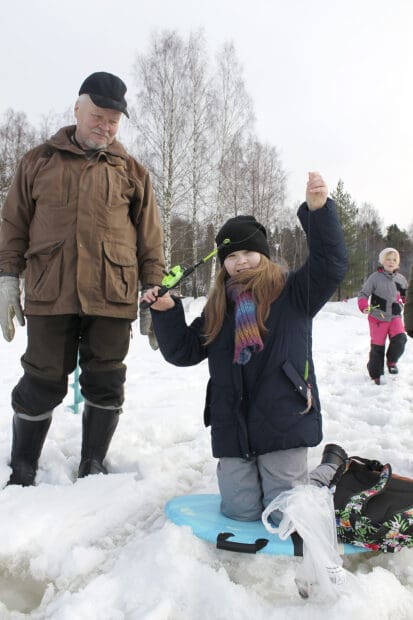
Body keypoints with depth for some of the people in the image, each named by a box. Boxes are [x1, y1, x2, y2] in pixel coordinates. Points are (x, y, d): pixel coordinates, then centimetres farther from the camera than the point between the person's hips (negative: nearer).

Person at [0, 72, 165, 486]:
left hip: (112, 296, 1)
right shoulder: (39, 162, 12)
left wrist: (154, 292, 3)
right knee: (42, 385, 5)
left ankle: (92, 468, 25)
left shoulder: (131, 171, 11)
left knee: (105, 385, 6)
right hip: (49, 295, 0)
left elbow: (150, 238, 10)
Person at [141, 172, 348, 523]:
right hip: (233, 427, 4)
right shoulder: (217, 310, 11)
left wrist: (319, 210, -26)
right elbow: (183, 352, 13)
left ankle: (332, 467, 30)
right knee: (240, 512, 5)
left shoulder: (293, 293, 1)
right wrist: (166, 312, -2)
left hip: (284, 423, -3)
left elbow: (332, 264, -14)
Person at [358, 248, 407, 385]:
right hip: (378, 317, -3)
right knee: (377, 346, 3)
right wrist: (364, 306, -22)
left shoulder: (400, 278, 5)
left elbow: (405, 294, 24)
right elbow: (363, 293, -7)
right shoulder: (375, 277, -9)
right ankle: (375, 374, 21)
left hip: (395, 316, 3)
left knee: (400, 339, -18)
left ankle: (391, 361, 9)